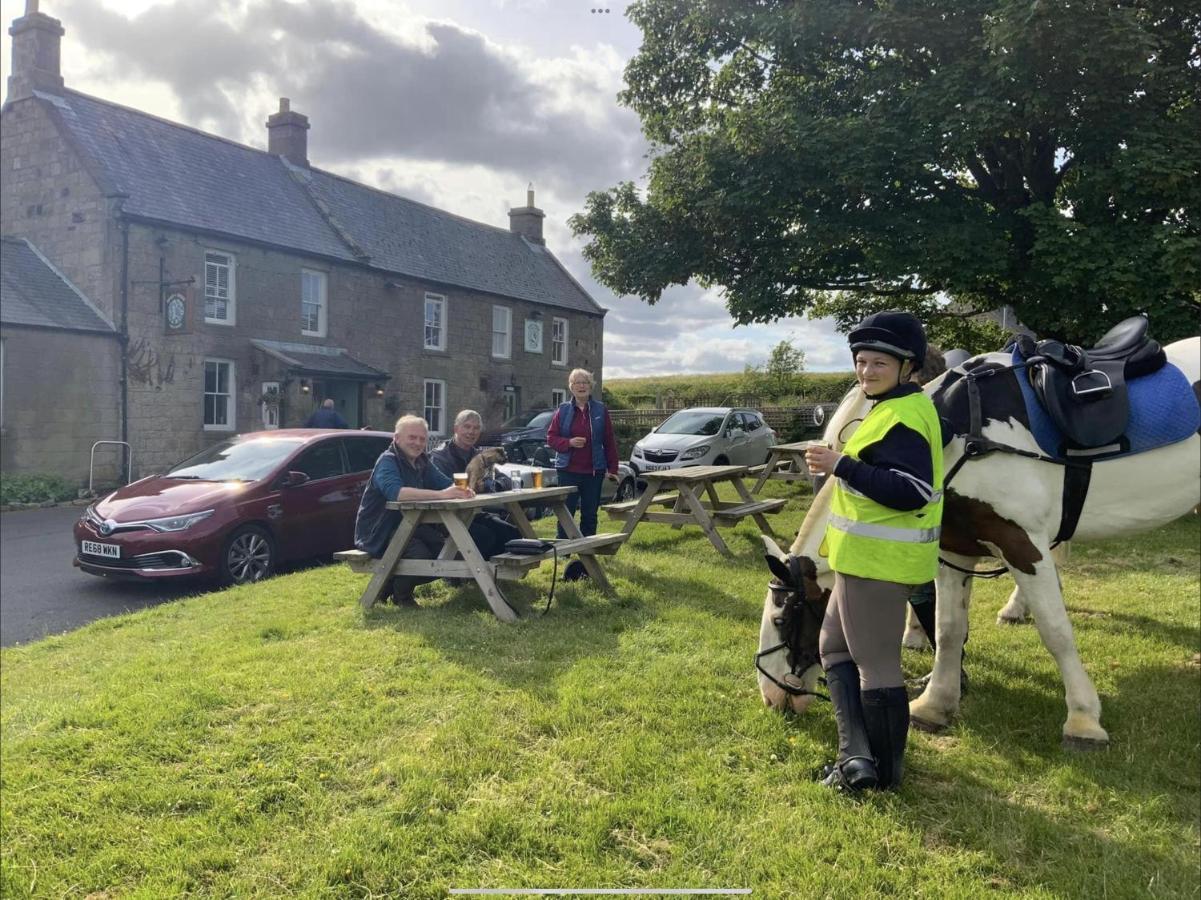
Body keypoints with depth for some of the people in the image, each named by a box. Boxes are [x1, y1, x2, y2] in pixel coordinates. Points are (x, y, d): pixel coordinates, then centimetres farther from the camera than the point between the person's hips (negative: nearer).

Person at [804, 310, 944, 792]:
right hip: (867, 555, 12)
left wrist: (841, 466, -28)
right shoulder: (895, 409, 14)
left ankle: (886, 769, 17)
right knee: (835, 646, 19)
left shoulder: (902, 418, -20)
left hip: (879, 560, -12)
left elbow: (911, 492, -28)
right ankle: (858, 753, 22)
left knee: (875, 662, 1)